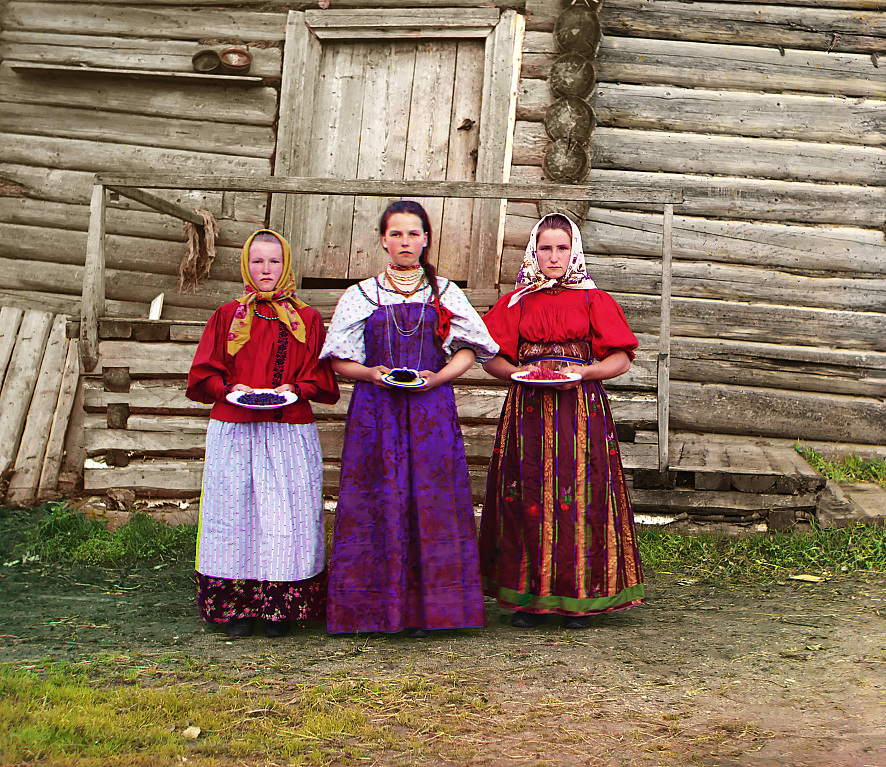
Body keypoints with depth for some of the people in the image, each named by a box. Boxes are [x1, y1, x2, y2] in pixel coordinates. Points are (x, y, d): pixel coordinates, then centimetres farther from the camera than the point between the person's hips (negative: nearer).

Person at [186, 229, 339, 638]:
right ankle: (238, 607, 9)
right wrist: (231, 389, -9)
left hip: (290, 433, 0)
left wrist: (295, 389, -10)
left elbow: (324, 380, 9)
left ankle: (280, 609, 7)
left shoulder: (307, 320, 10)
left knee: (287, 515, -3)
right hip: (234, 432, 1)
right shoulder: (227, 317, 11)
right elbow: (202, 376, 10)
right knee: (235, 512, -1)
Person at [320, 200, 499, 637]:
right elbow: (340, 362, 9)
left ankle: (424, 608, 3)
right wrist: (372, 373, -11)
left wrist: (434, 378, -9)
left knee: (430, 501, -4)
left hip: (431, 409, 0)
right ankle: (379, 609, 2)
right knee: (378, 503, -4)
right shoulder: (360, 296, 11)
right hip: (375, 411, 0)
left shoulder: (445, 294, 12)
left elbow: (468, 353, 8)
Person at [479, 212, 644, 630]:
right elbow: (491, 359, 11)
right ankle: (531, 596, 7)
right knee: (528, 497, -1)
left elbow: (621, 360, 5)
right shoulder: (517, 302, 12)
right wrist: (519, 372, -8)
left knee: (580, 495, -5)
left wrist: (584, 372, -12)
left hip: (581, 406, -1)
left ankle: (579, 598, 4)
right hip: (528, 407, 2)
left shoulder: (594, 301, 7)